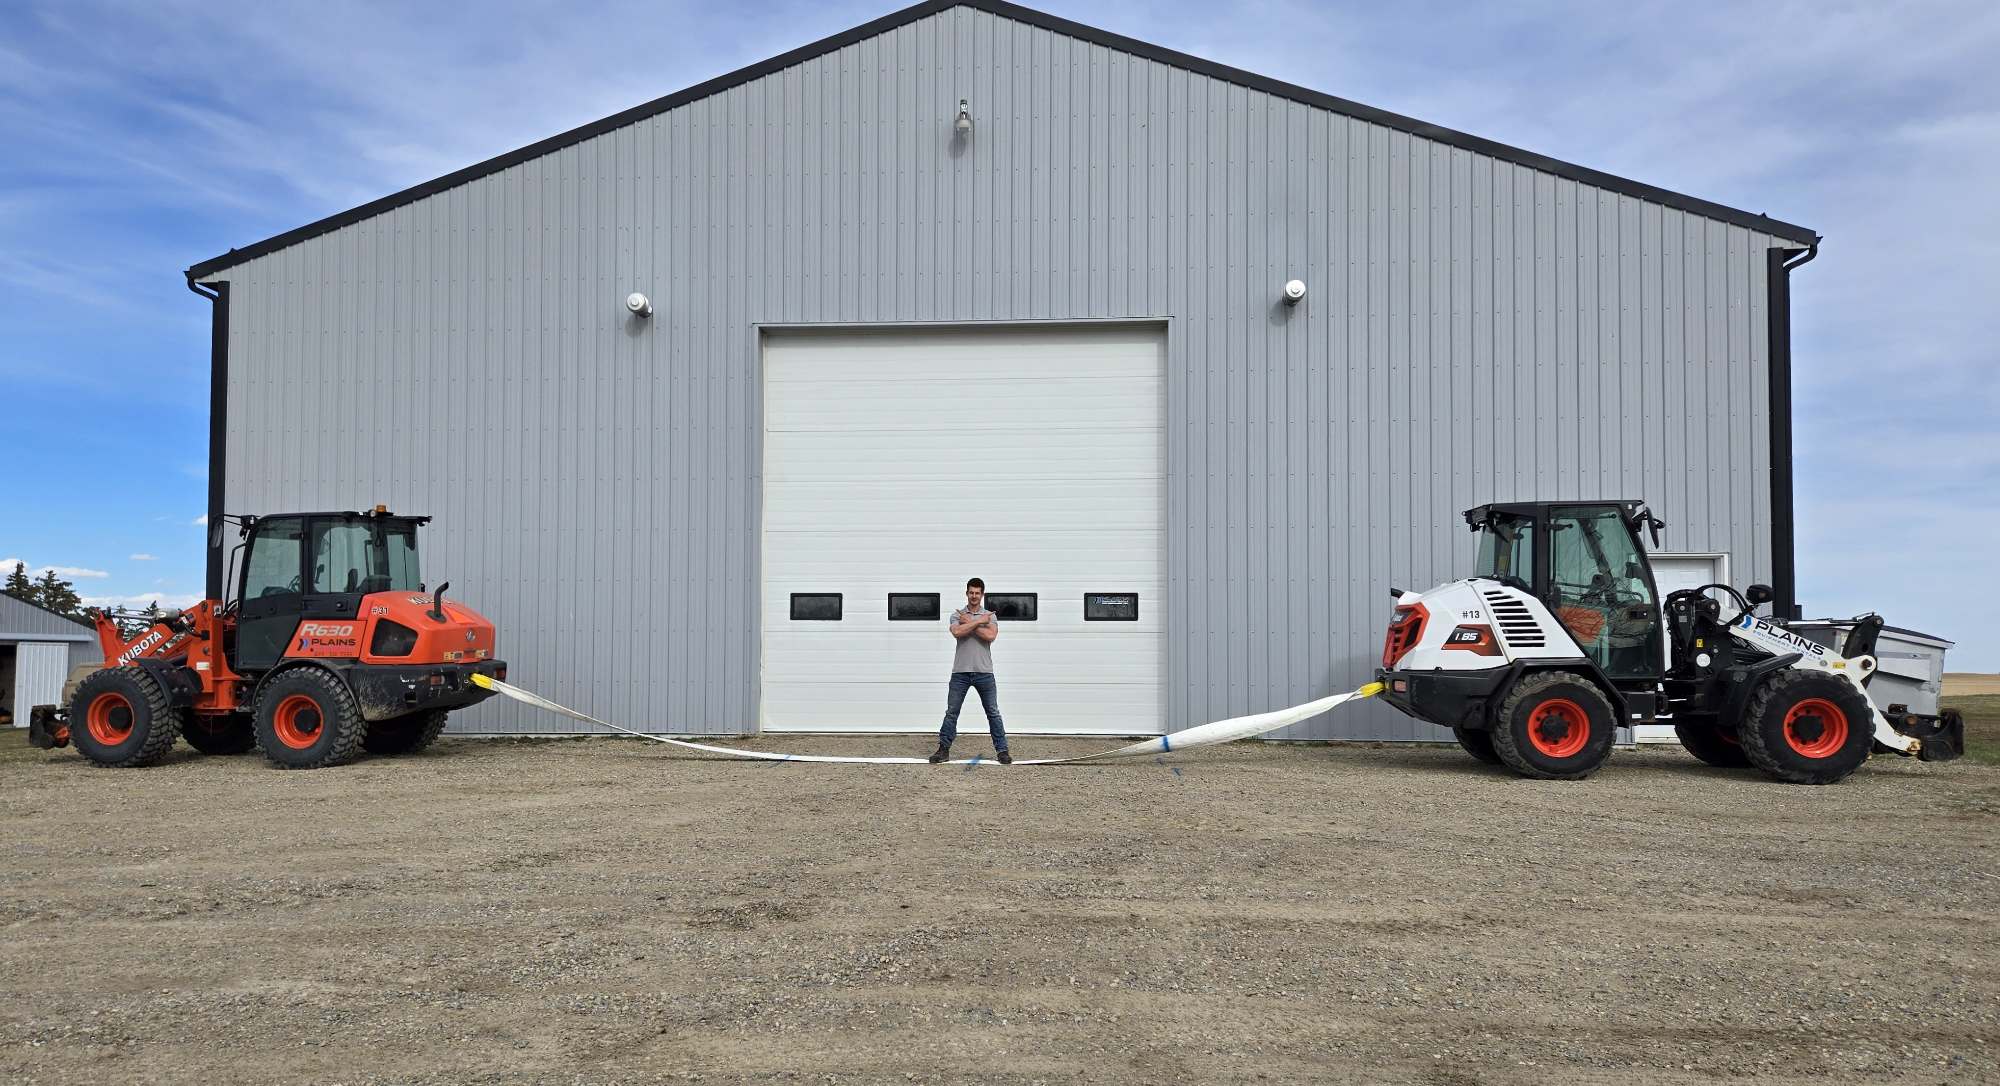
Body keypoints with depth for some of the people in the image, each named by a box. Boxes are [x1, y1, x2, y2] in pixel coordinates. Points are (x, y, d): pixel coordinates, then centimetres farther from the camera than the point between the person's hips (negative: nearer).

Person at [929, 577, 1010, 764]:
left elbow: (990, 636, -14)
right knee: (951, 712, 5)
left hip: (984, 672, 0)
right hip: (961, 671, 0)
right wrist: (979, 621, -12)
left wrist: (969, 623, -9)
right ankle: (944, 749, 13)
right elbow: (957, 632, -17)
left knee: (993, 712, 3)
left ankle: (1002, 750, 9)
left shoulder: (990, 616, 5)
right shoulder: (957, 615, 5)